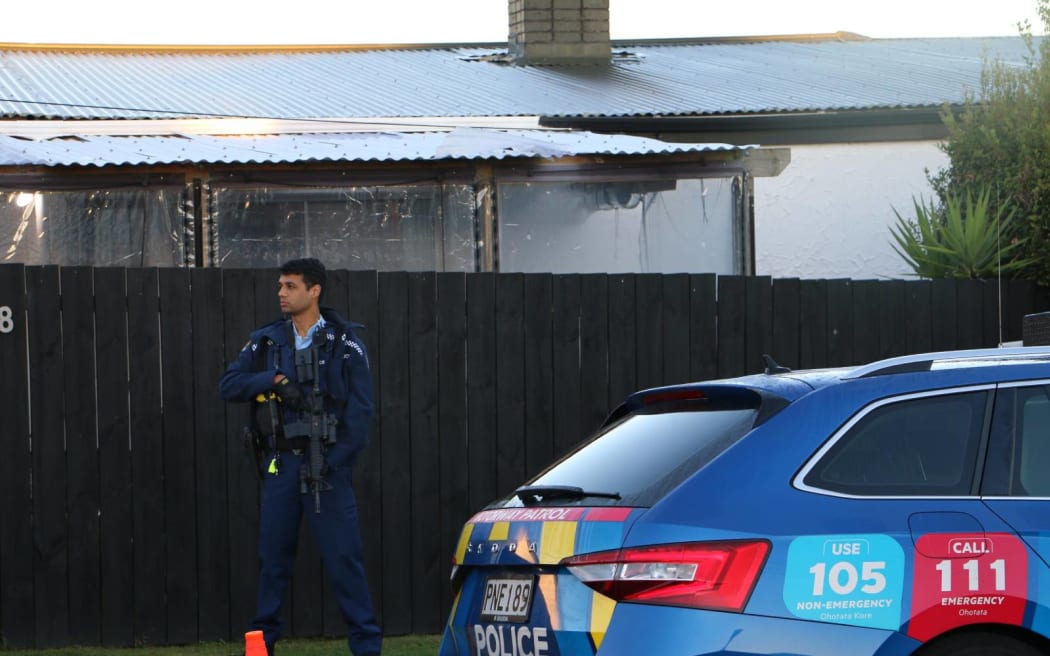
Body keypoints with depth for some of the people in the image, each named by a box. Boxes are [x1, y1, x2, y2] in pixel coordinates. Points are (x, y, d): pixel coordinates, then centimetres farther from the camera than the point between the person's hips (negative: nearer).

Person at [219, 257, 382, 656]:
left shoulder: (344, 344, -1)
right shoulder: (266, 342, 10)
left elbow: (361, 409, -4)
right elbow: (228, 385, 3)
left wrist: (334, 460, -13)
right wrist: (275, 379, -12)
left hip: (325, 463, -3)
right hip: (280, 463, 3)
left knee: (343, 556, -6)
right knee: (273, 556, 6)